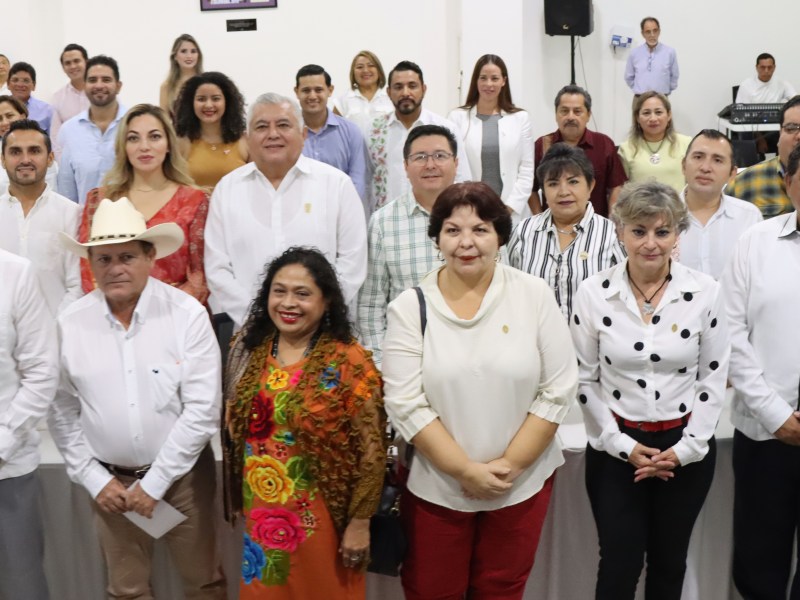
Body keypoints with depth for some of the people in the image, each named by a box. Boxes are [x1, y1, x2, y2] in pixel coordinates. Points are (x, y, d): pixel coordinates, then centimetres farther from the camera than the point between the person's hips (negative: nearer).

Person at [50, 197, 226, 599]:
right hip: (110, 480, 2)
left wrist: (154, 482, -13)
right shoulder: (70, 324, -5)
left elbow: (203, 409, -14)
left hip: (183, 474, -2)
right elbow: (63, 414, 2)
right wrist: (95, 479, -3)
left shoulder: (187, 314, -13)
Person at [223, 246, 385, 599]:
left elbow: (371, 451, -13)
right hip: (261, 515, 4)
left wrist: (359, 522, -12)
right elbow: (233, 431, 11)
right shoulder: (249, 352, 0)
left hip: (321, 517, -4)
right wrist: (236, 498, 12)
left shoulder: (349, 362, -14)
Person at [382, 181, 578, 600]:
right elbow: (405, 404, -11)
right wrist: (466, 471, -15)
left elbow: (558, 390, -6)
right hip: (435, 486, 0)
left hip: (522, 483, 1)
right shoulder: (410, 307, -7)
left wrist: (510, 465, -11)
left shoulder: (534, 296, -6)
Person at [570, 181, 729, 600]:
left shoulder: (705, 292, -7)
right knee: (619, 564, 4)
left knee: (669, 560, 15)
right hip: (615, 448, -1)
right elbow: (584, 381, -3)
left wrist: (686, 447, -8)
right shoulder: (593, 292, -9)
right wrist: (623, 445, -9)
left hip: (687, 447, 1)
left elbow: (713, 378, -1)